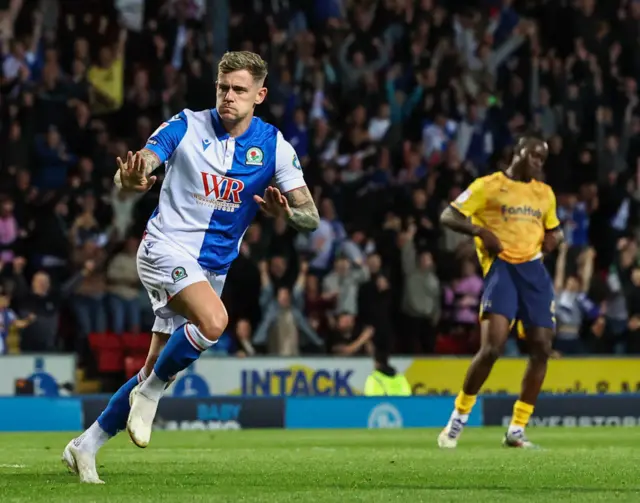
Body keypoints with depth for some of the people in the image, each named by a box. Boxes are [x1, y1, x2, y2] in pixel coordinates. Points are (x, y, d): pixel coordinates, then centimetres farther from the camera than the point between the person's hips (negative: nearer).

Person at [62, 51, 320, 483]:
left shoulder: (274, 145, -1)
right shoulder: (186, 127, -7)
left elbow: (310, 218, -4)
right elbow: (131, 175, -14)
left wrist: (286, 212, -28)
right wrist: (132, 180, -40)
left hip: (213, 267, 5)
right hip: (167, 248, -5)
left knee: (156, 372, 6)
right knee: (213, 320, -33)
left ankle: (87, 446, 20)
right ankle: (150, 393, -10)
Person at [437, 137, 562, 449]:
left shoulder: (545, 193, 19)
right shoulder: (488, 186, 2)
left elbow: (554, 230, 33)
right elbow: (448, 217, -1)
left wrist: (553, 238, 8)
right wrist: (480, 230, -17)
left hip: (534, 270, 6)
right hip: (501, 267, -6)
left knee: (541, 349, -2)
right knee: (492, 347, -19)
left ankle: (516, 430, 7)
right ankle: (458, 417, -1)